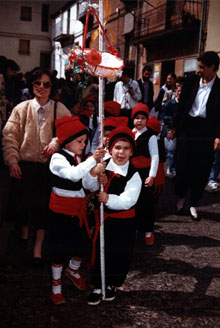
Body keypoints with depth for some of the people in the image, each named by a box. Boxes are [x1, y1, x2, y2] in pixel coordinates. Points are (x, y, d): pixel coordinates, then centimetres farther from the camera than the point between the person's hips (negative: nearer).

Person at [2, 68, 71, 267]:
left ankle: (38, 246, 23)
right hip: (24, 165, 1)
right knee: (20, 202, 9)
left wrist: (56, 143, -19)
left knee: (43, 205, 4)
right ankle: (24, 230, 43)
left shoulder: (60, 110, -1)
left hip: (49, 165, -1)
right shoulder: (21, 109, 1)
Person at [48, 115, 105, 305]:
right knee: (60, 248, 3)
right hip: (61, 211, -7)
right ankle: (56, 284, 23)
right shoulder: (58, 158, -15)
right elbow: (73, 175, -35)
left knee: (84, 245, 9)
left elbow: (88, 186, 5)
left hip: (78, 209, 7)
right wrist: (93, 159, -39)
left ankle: (73, 270, 39)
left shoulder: (79, 159, 8)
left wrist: (95, 174, -14)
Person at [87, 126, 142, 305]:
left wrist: (109, 199, -35)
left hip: (124, 222, -1)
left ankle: (112, 285, 34)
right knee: (100, 252, 8)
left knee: (120, 255, 10)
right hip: (103, 217, 1)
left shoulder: (134, 175, -10)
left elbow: (128, 200, -20)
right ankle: (98, 287, 25)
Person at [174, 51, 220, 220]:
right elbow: (182, 106, 7)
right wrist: (176, 128, 4)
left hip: (206, 132, -1)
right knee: (182, 165, 5)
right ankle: (181, 196, 31)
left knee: (202, 170, 4)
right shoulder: (191, 82, 4)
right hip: (187, 128, 1)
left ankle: (193, 204, 20)